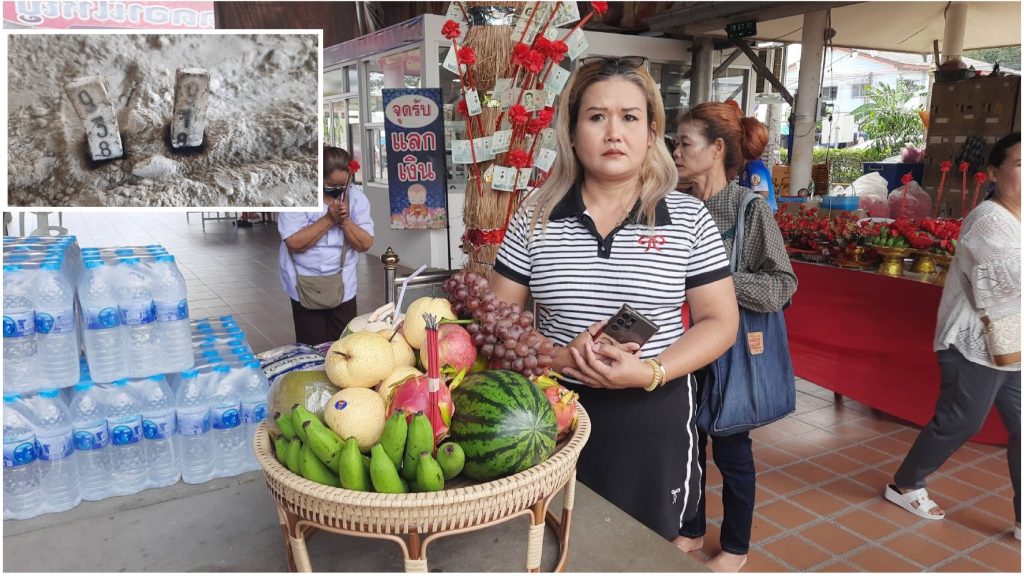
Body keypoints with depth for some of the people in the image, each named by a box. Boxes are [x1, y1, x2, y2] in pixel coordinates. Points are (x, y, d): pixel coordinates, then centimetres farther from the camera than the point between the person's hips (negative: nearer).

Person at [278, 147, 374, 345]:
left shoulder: (356, 197, -5)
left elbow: (365, 244, -6)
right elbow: (294, 243, -21)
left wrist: (345, 220, -22)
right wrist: (328, 219, -24)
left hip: (343, 286, 3)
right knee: (312, 348, 7)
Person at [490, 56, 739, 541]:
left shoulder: (688, 218, -4)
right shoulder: (535, 217, -2)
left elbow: (720, 322, -2)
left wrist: (649, 372, -19)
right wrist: (562, 357, -18)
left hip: (653, 419, 0)